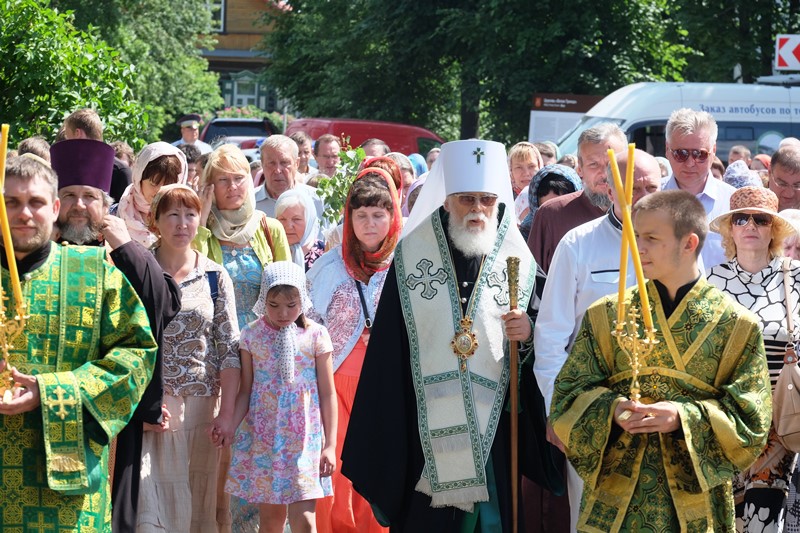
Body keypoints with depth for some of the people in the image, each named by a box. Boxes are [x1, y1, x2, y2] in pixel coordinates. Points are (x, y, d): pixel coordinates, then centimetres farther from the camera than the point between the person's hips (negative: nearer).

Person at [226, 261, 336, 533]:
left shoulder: (316, 335, -2)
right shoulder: (252, 335, 2)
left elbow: (327, 393, 2)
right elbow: (246, 391, 6)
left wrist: (330, 445, -1)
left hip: (305, 439, -2)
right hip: (262, 437, 2)